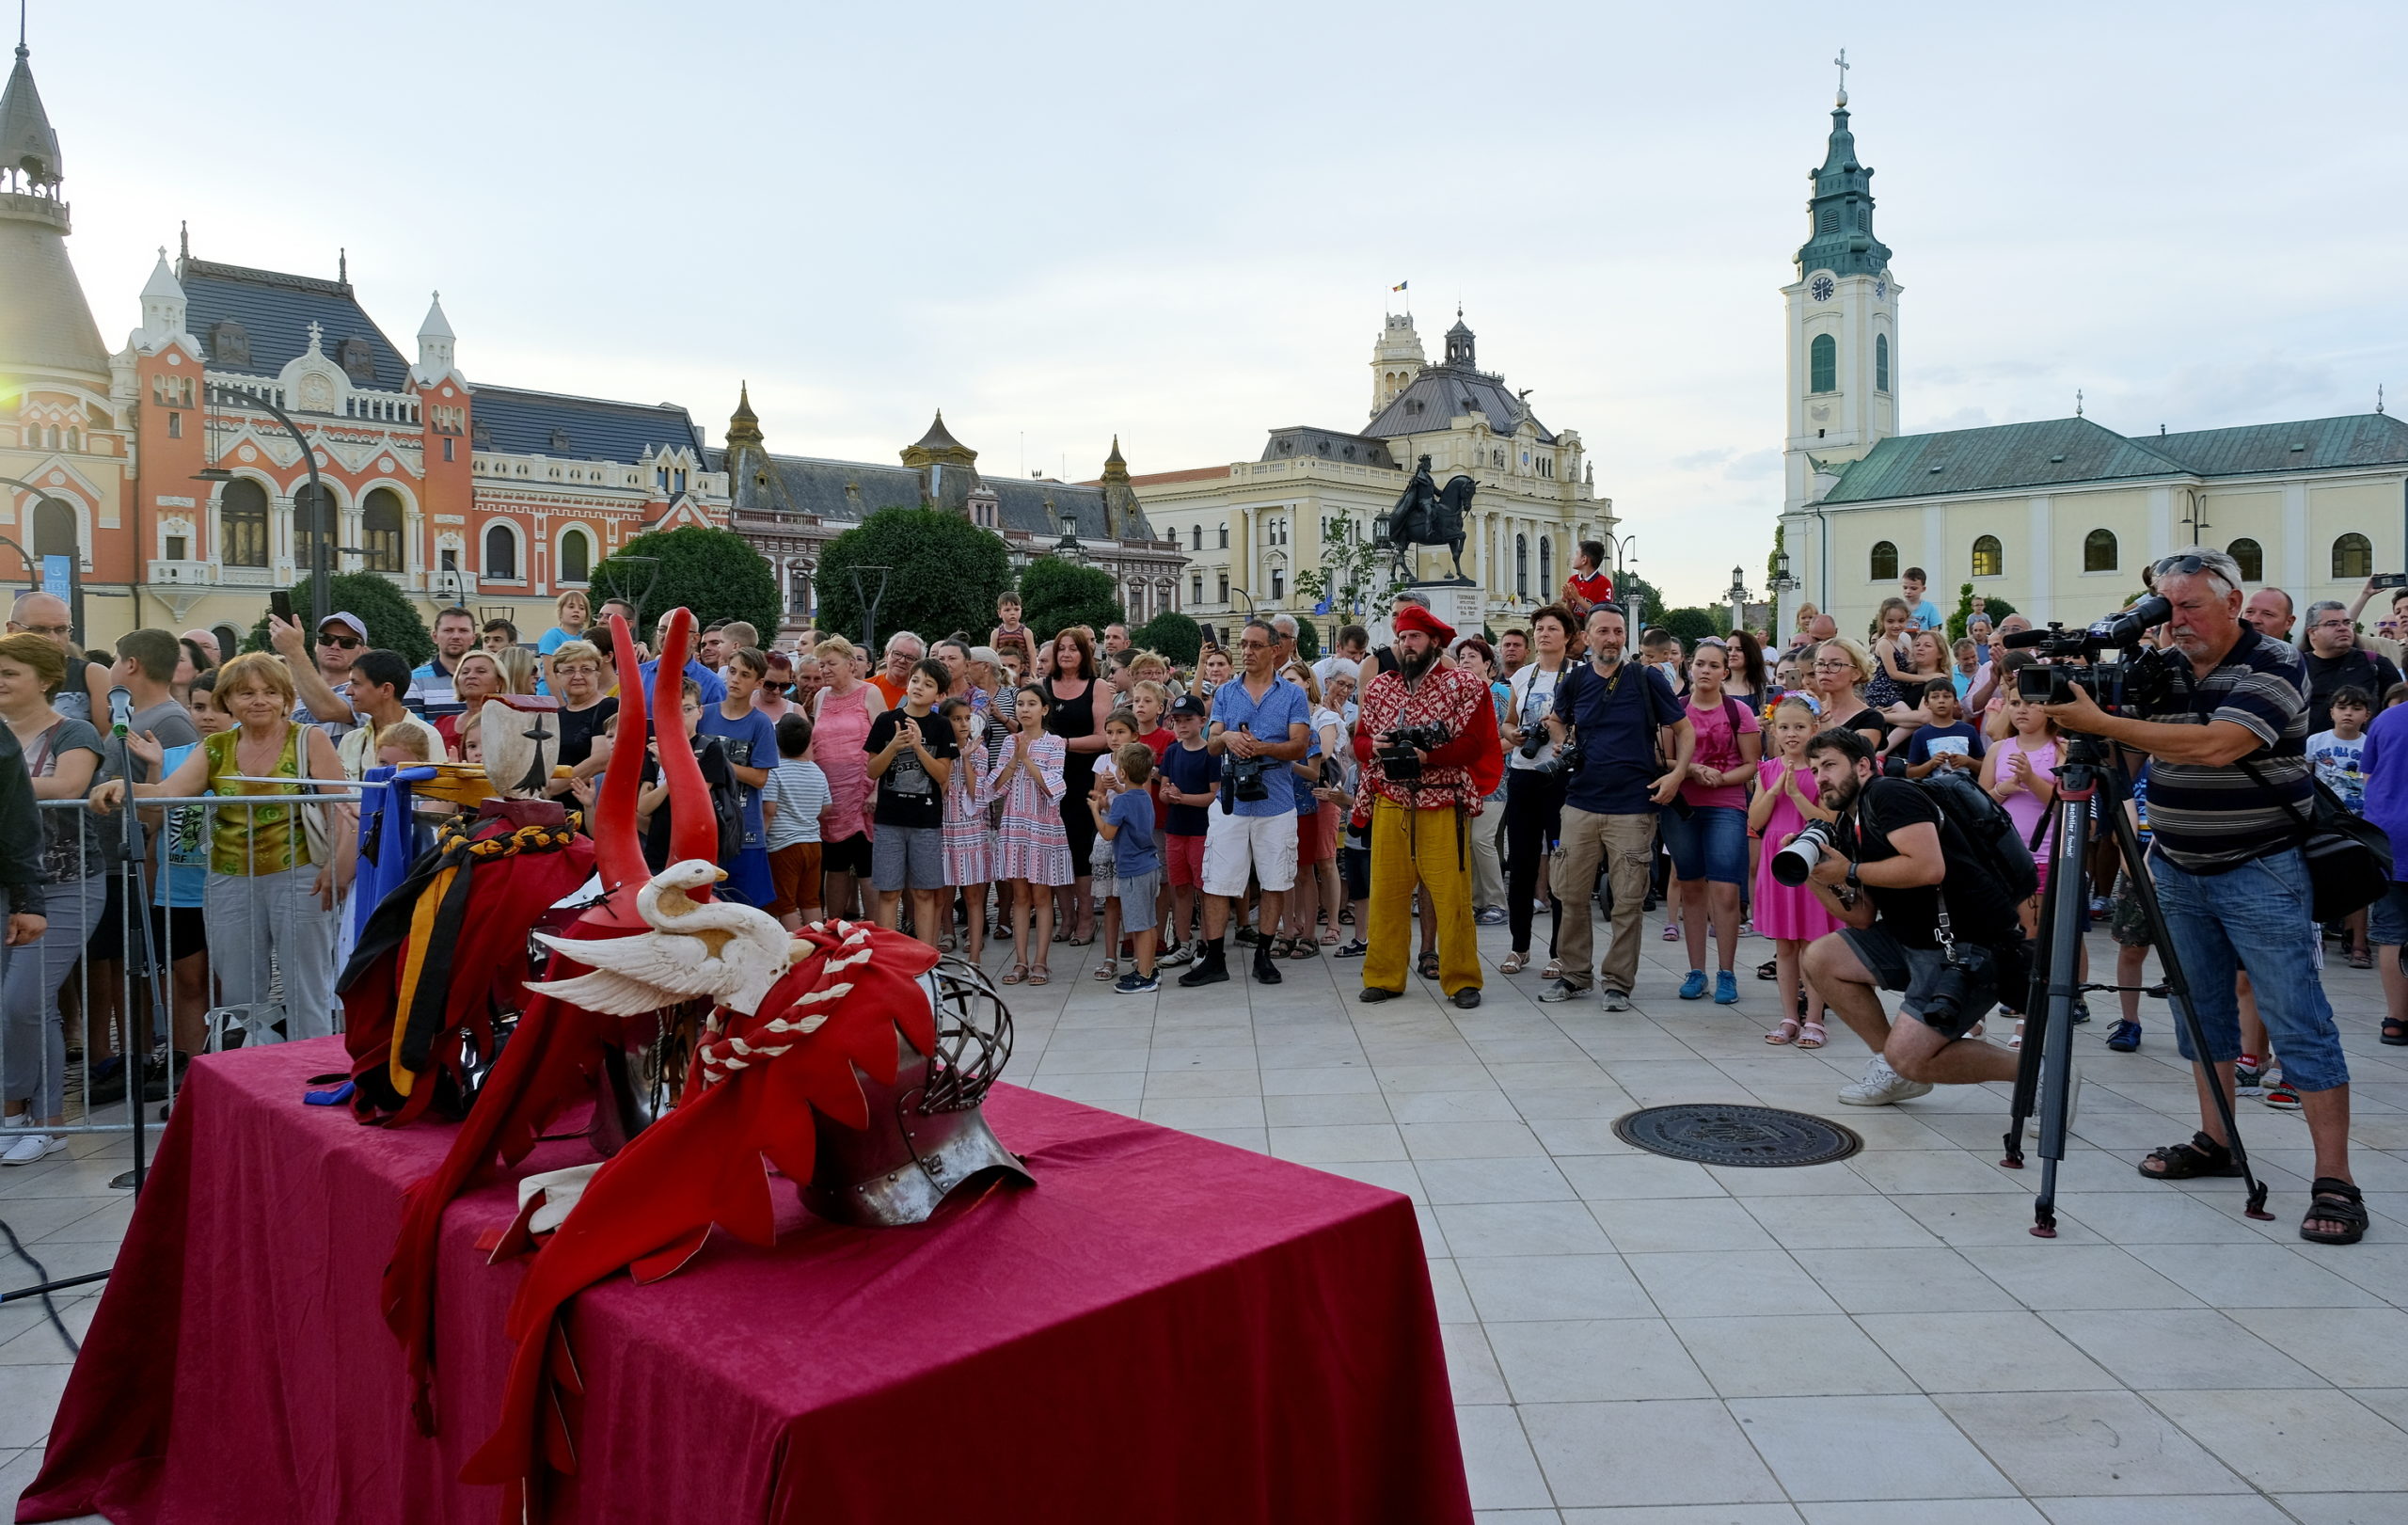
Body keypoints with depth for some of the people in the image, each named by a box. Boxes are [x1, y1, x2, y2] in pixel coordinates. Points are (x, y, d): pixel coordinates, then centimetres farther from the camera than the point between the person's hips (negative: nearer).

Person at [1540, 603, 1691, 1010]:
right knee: (1570, 894, 6)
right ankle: (1574, 974, 20)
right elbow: (1559, 723, 25)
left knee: (1628, 901, 1)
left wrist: (1677, 773, -9)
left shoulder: (1647, 679, -1)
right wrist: (1561, 745, 3)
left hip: (1633, 807, -3)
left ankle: (1618, 981, 12)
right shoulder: (1573, 682, 7)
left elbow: (1685, 730, 5)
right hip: (1581, 804, 3)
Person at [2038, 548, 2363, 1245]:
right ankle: (2215, 1141, 26)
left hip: (2259, 872, -6)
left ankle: (2334, 1180, -2)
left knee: (2298, 1023, -5)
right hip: (2179, 870, 6)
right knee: (2202, 1011, 14)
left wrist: (2100, 722, -30)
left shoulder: (2274, 667, -13)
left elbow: (2216, 746, -28)